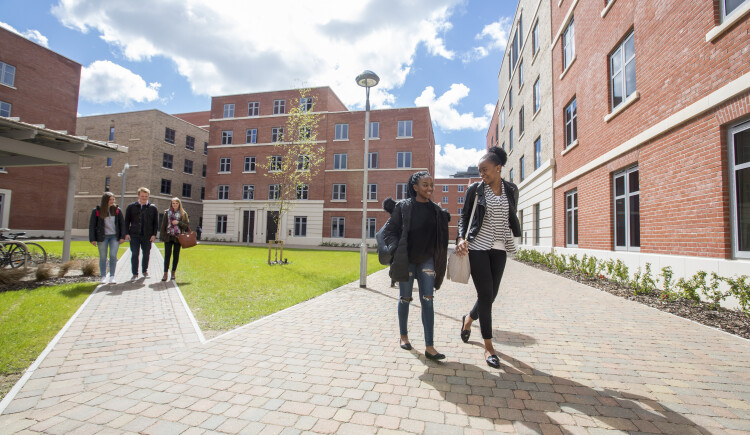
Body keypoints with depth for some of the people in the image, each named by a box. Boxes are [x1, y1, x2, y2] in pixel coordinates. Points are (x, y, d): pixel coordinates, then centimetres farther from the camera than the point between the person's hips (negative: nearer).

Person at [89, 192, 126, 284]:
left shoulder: (117, 210, 3)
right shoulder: (97, 211, -2)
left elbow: (122, 224, 5)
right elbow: (92, 225, 1)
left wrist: (122, 237, -1)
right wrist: (92, 239, -4)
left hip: (114, 237, 0)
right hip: (102, 237, 0)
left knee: (113, 256, -6)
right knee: (103, 257, 5)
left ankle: (112, 277, 3)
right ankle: (103, 277, 15)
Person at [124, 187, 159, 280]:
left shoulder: (153, 208, 5)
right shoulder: (131, 207, 6)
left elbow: (156, 222, 5)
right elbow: (126, 221, 7)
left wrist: (154, 234, -3)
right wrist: (127, 233, -2)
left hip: (147, 236, 0)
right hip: (134, 235, 0)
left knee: (146, 254, 8)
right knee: (134, 254, 0)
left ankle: (145, 271, 26)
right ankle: (135, 273, 9)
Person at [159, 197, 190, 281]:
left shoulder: (183, 213, 4)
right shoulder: (167, 212, 7)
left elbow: (187, 226, 1)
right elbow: (163, 224, 7)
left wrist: (178, 222, -13)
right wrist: (162, 236, 2)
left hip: (178, 237, 0)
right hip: (168, 237, 0)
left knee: (176, 255, 5)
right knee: (167, 255, -4)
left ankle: (173, 273, 17)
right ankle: (165, 273, -2)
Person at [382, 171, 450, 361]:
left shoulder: (436, 210, 3)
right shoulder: (403, 207, -8)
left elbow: (439, 236, 13)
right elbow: (389, 230, -7)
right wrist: (397, 250, -18)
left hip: (426, 260, 3)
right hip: (406, 260, -3)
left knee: (427, 301, -1)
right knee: (405, 299, 9)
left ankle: (429, 347, 4)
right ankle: (403, 336, 30)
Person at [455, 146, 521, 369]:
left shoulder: (511, 190, 6)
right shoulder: (475, 189, -1)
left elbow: (512, 217, 16)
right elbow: (464, 217, 1)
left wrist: (513, 240, 13)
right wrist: (461, 238, -14)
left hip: (499, 249, 4)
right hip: (478, 247, -3)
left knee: (491, 294, 8)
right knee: (485, 294, -5)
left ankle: (469, 319, 40)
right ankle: (488, 347, 8)